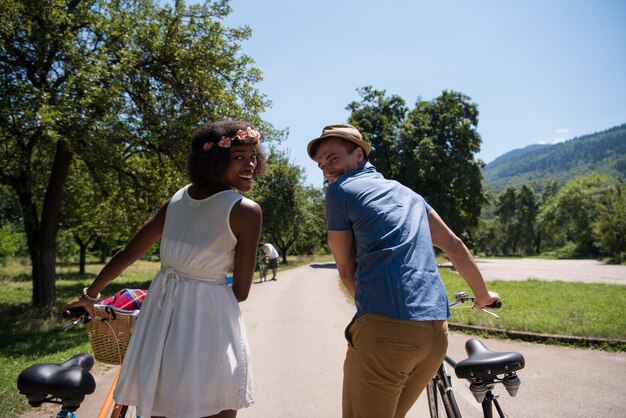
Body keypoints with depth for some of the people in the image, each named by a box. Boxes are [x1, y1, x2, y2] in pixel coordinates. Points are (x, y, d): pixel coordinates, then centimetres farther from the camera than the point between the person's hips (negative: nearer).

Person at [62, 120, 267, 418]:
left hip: (161, 305, 6)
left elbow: (127, 253, 9)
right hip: (207, 314, -6)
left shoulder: (178, 198, 5)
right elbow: (241, 292, -9)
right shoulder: (247, 211, -13)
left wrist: (89, 296, 22)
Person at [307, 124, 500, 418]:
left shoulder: (340, 190, 4)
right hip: (437, 330, 7)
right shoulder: (406, 192, 22)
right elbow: (454, 245, 26)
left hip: (387, 328, -7)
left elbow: (347, 271, 9)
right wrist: (482, 295, 38)